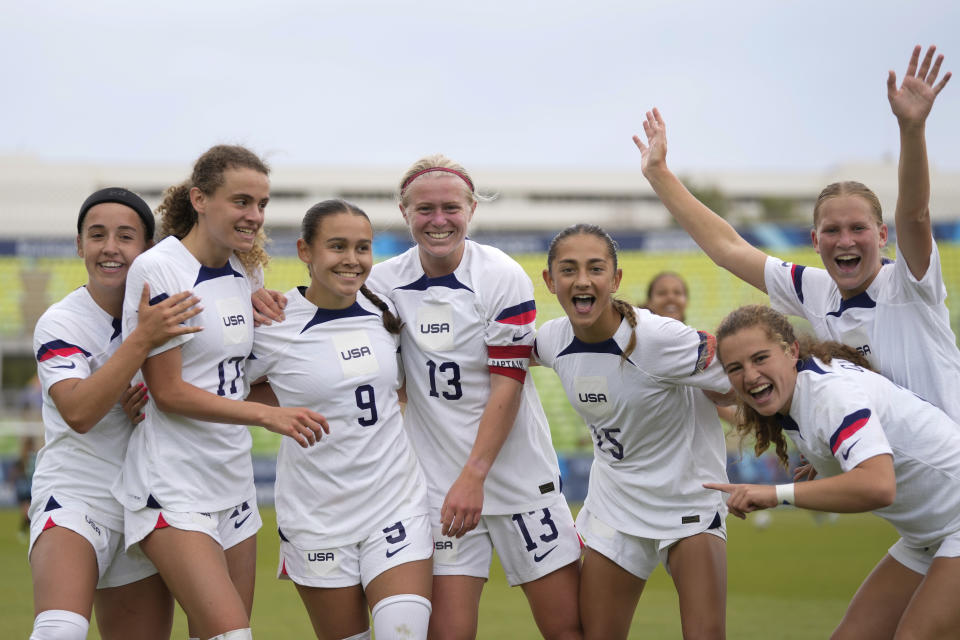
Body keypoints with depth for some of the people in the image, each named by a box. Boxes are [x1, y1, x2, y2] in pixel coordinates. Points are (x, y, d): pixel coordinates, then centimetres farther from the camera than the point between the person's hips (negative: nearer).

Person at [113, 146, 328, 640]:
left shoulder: (242, 272, 10)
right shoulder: (157, 270, -13)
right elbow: (169, 392, -16)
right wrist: (268, 415, -20)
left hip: (232, 483, 8)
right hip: (172, 486, -8)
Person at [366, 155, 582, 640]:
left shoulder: (503, 278, -8)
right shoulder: (385, 282, 1)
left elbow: (507, 385, -12)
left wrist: (473, 476, -17)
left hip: (519, 472, -2)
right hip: (438, 486, 2)